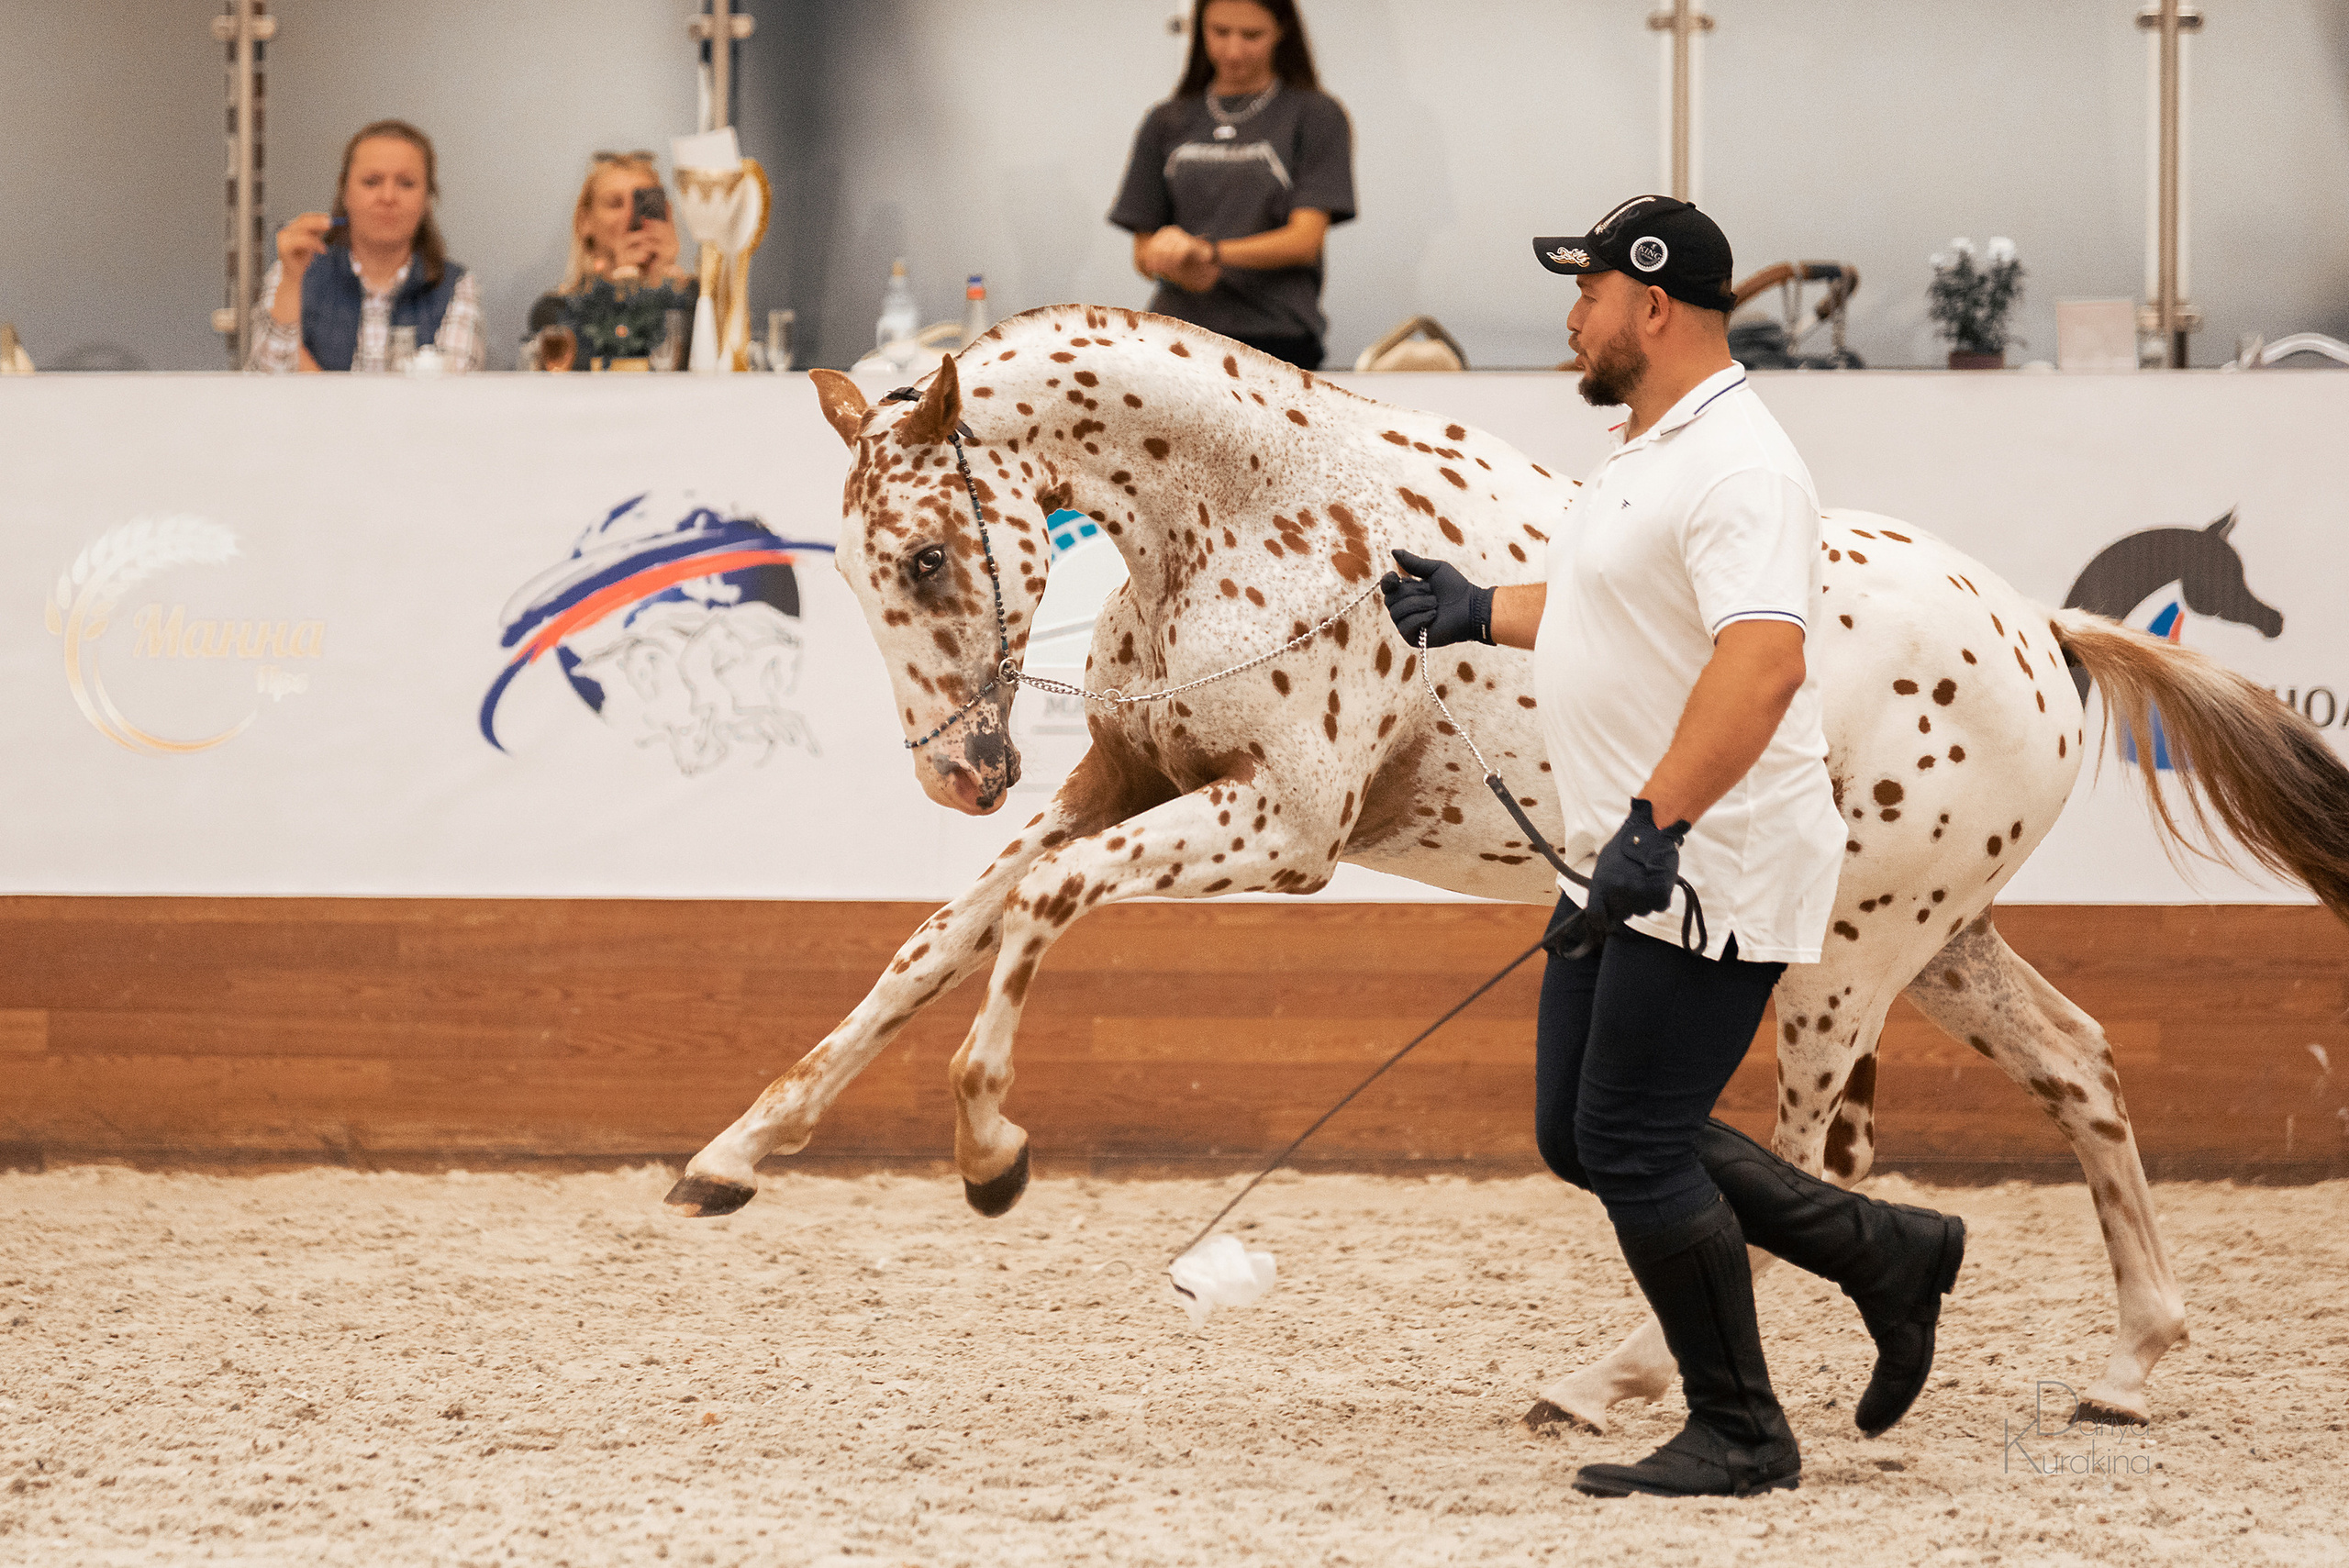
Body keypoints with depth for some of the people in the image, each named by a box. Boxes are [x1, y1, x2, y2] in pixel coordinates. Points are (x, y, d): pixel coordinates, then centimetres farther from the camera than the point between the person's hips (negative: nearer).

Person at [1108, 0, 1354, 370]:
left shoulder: (1316, 115, 6)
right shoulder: (1167, 123, 17)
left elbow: (1306, 239, -4)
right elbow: (1143, 252, 15)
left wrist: (1209, 251, -19)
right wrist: (1180, 270, -10)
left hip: (1276, 340, -3)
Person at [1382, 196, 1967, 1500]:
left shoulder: (1734, 465, -20)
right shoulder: (1647, 455, 15)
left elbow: (1762, 658, -33)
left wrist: (1658, 822, -40)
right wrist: (1483, 613, 33)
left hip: (1713, 870, -11)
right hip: (1631, 862, 11)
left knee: (1632, 1146, -7)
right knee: (1580, 1134, 13)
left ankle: (1739, 1435, 6)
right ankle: (1883, 1254, 21)